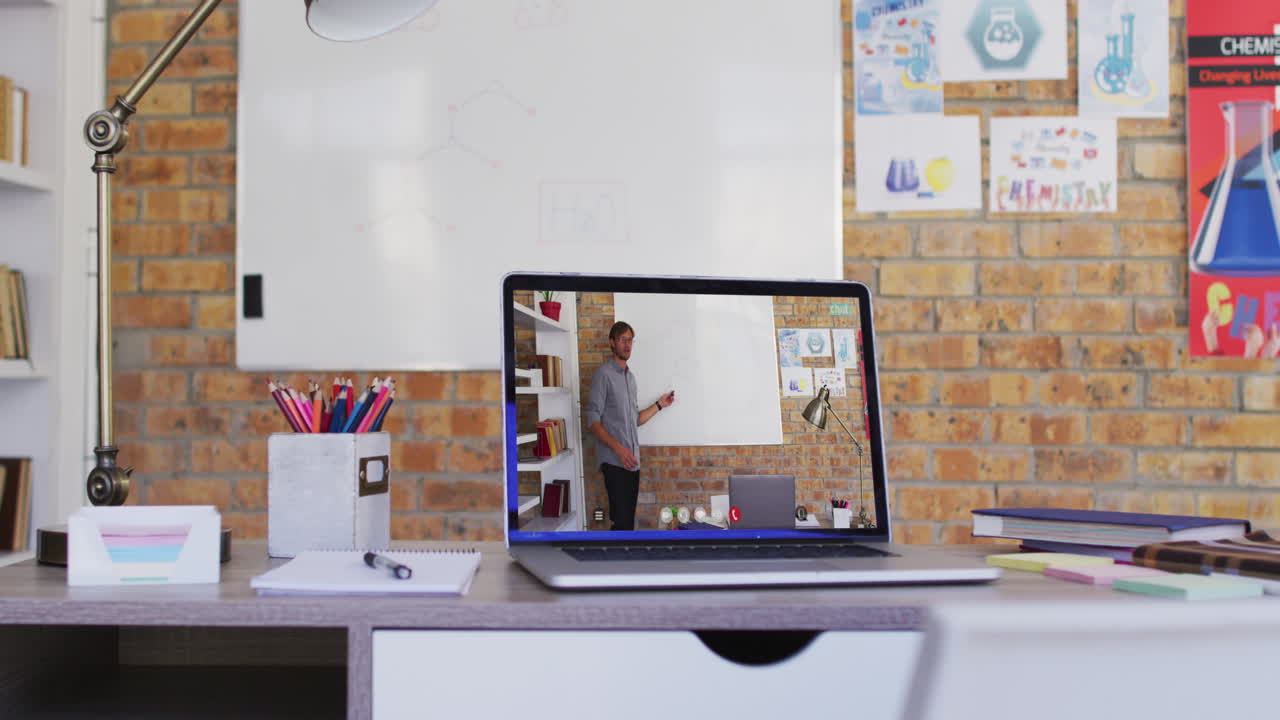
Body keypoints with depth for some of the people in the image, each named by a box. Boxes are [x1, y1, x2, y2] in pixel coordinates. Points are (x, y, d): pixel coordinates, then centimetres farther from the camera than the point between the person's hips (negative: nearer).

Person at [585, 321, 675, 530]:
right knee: (621, 522, -13)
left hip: (632, 461, 8)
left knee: (628, 520, 8)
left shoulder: (630, 376, 18)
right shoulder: (604, 374, -7)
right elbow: (593, 421, -12)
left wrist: (659, 404, 15)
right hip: (614, 461, -8)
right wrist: (619, 448, -20)